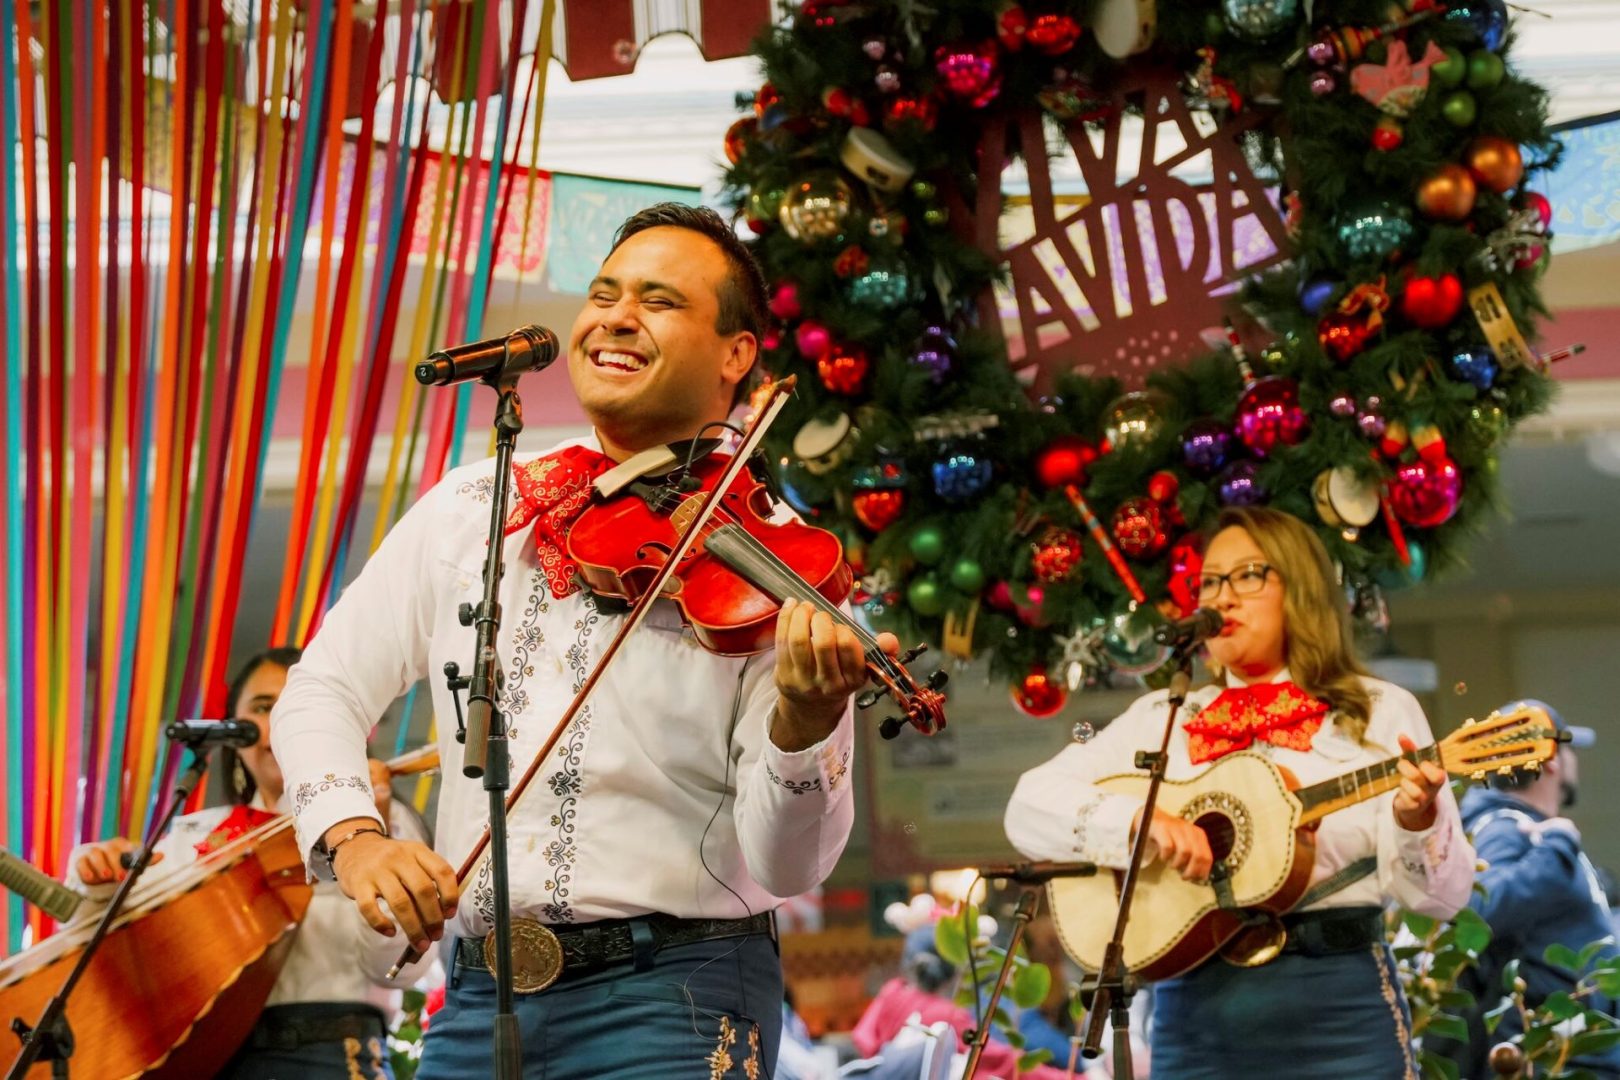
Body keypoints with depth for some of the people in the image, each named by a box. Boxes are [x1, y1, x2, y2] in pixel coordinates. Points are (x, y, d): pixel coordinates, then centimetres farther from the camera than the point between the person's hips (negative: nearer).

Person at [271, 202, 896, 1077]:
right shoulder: (469, 508, 9)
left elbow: (786, 864, -10)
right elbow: (322, 690, 9)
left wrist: (801, 727, -30)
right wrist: (353, 835, -9)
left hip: (672, 1002, -4)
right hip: (477, 1000, 4)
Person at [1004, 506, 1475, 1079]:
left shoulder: (1380, 713, 7)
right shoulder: (1159, 718, 14)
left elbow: (1443, 894, 1)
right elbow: (1030, 806, 3)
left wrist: (1414, 821, -21)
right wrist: (1140, 821, -14)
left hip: (1339, 1011, -2)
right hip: (1194, 1014, 2)